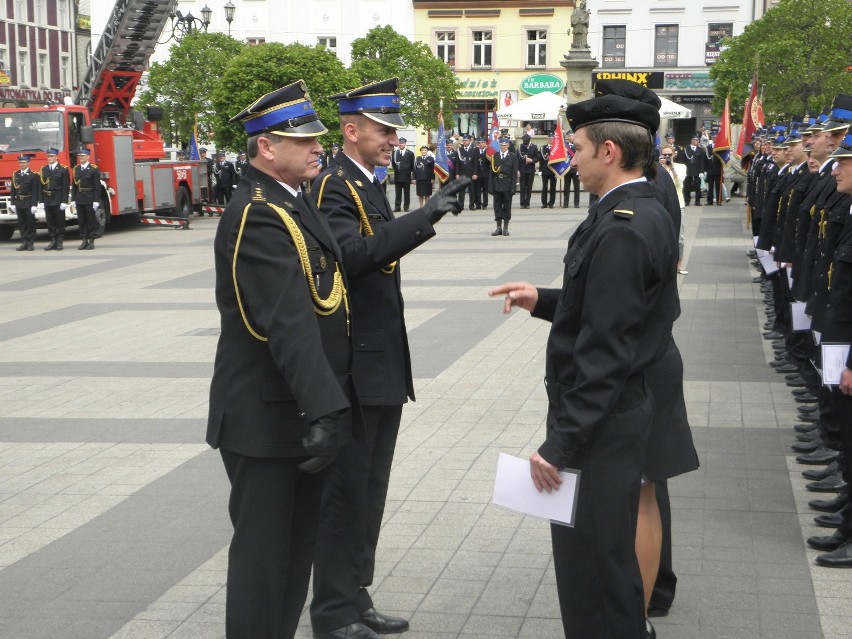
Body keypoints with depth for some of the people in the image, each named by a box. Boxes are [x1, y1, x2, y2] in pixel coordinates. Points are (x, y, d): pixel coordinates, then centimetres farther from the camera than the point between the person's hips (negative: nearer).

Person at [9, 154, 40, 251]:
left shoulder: (33, 175, -4)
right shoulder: (15, 175, 10)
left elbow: (35, 191, -8)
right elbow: (12, 190, 11)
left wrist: (34, 204, -14)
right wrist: (13, 203, 5)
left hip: (29, 203, -5)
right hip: (19, 203, 5)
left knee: (30, 223, 0)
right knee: (21, 224, 6)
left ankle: (31, 243, 5)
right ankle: (24, 242, 9)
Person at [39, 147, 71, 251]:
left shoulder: (63, 169, -3)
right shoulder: (43, 169, 11)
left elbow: (66, 187, -7)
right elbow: (41, 186, 11)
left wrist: (64, 201, -13)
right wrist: (42, 200, 5)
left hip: (58, 200, -4)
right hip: (47, 200, 4)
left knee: (60, 222, 0)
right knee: (50, 222, 6)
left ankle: (59, 242, 7)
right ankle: (53, 241, 12)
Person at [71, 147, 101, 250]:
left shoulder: (94, 169, -4)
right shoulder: (76, 169, 10)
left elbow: (97, 186, -7)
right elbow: (73, 185, 12)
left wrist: (96, 201, -12)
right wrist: (74, 199, 6)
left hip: (90, 199, -5)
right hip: (79, 199, 5)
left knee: (91, 220, 0)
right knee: (81, 220, 6)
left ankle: (91, 241, 5)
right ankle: (84, 241, 11)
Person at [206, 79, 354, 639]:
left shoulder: (293, 204, 11)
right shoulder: (258, 215, -20)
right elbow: (288, 323, -30)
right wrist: (325, 409, -35)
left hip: (302, 408, 10)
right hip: (266, 420, -10)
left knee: (299, 542, 20)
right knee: (265, 547, 2)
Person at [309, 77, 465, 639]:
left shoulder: (369, 186, 15)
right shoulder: (332, 187, -14)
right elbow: (353, 254, -32)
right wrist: (425, 217, -35)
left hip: (384, 367, 9)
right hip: (353, 368, -9)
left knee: (370, 490, 15)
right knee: (346, 491, -1)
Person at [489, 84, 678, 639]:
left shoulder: (621, 229, -22)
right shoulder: (649, 213, 10)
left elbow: (605, 349, -25)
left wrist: (560, 444, -23)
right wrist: (544, 301, 10)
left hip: (601, 421, -10)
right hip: (626, 406, 11)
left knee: (591, 565, 0)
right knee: (614, 551, 22)